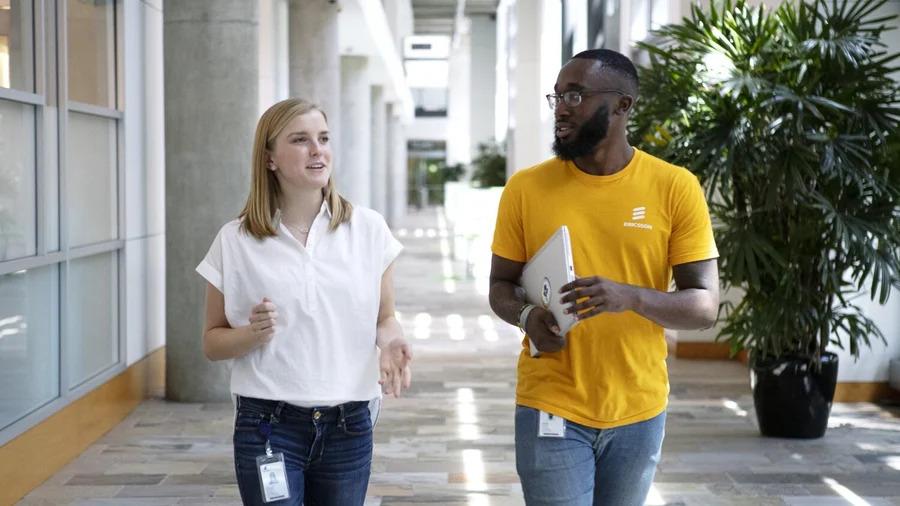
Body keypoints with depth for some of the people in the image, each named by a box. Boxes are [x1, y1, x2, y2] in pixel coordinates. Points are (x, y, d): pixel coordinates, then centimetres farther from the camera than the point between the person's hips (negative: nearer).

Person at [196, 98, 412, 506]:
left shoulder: (369, 229, 1)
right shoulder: (235, 241, -2)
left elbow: (384, 318, 9)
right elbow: (212, 342, 5)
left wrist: (390, 341, -13)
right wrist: (252, 334, -16)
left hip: (349, 426, 2)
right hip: (268, 426, -2)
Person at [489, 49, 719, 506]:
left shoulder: (675, 188, -5)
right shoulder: (525, 188, -2)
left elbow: (705, 306, -5)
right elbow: (501, 286, 7)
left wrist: (630, 296, -24)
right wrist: (527, 316, -15)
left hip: (639, 412, 1)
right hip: (551, 408, -1)